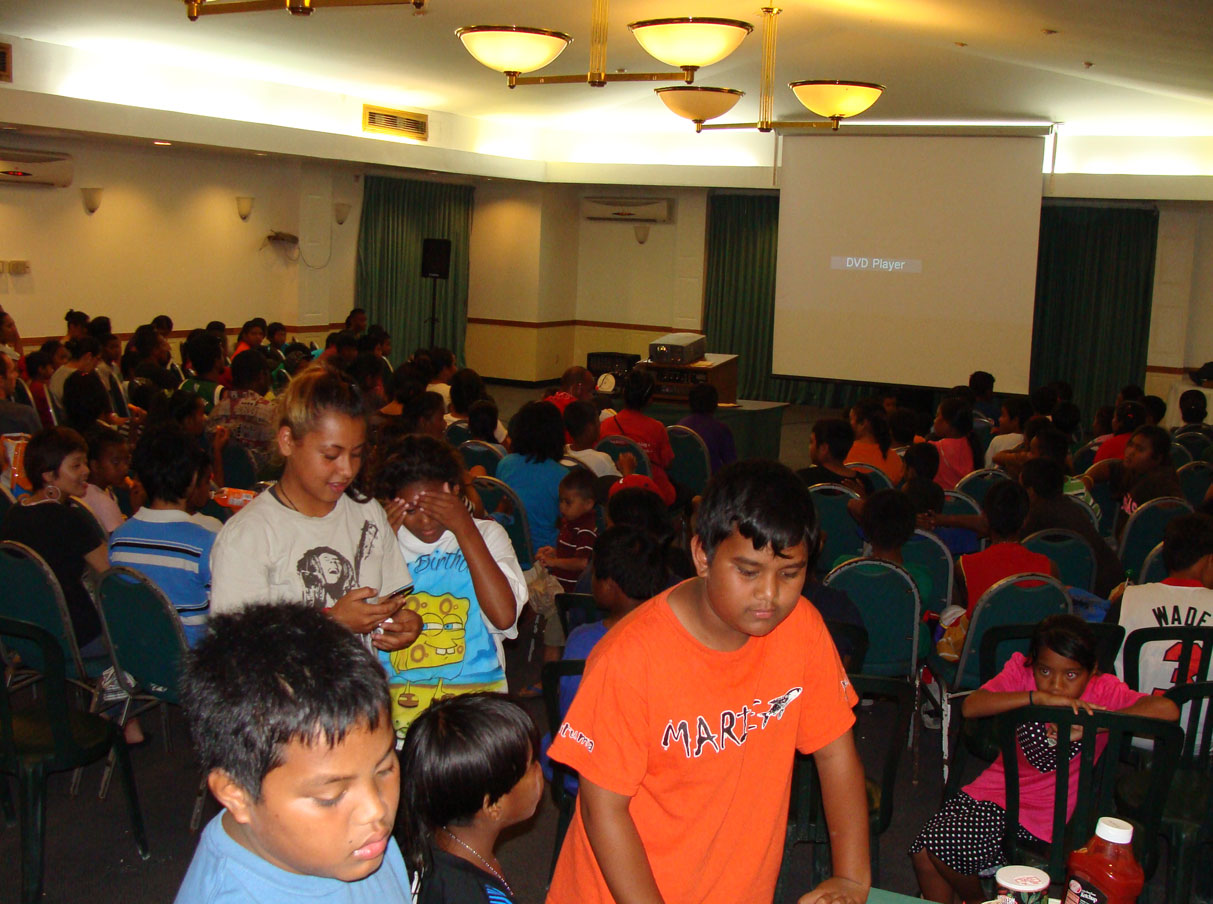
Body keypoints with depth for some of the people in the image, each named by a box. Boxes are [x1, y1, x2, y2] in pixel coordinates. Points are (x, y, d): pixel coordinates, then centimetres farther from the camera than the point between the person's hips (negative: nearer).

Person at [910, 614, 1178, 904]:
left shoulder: (1104, 690, -13)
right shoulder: (1021, 670, -7)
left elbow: (1168, 709, -30)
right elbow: (970, 706, -22)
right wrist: (1040, 697, -32)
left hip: (1041, 809, -4)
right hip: (997, 784, 4)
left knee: (943, 846, -17)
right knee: (924, 852, -6)